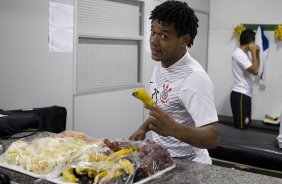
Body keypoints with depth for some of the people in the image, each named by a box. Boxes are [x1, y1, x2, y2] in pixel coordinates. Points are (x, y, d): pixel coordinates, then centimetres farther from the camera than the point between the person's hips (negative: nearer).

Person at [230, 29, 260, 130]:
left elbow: (255, 69, 22)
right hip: (240, 94, -10)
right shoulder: (238, 54, -14)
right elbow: (254, 70, -21)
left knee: (245, 125, 13)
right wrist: (253, 52, -11)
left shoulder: (246, 54, 15)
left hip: (245, 94, 10)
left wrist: (257, 54, 11)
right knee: (241, 126, -7)